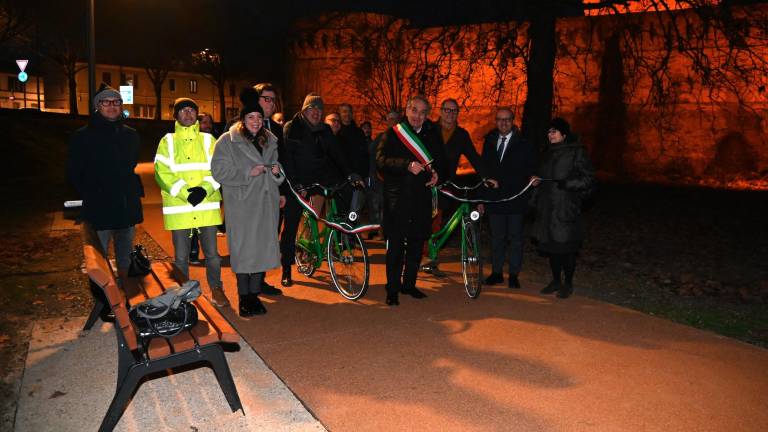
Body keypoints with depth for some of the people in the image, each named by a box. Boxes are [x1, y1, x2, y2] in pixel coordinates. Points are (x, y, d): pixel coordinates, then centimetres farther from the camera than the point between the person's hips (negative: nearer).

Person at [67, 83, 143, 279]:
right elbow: (74, 173, 1)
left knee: (125, 259, 15)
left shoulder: (131, 136, 12)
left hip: (128, 208, 4)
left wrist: (135, 192, 10)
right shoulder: (83, 136, -1)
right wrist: (90, 196, -5)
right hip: (99, 211, -4)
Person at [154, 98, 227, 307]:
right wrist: (184, 193, -13)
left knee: (212, 253, 5)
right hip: (178, 207, 0)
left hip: (207, 206, 1)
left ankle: (216, 289, 23)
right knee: (181, 256, 7)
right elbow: (162, 172, -1)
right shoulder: (168, 142, 8)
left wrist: (205, 189, -13)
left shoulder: (208, 140, 11)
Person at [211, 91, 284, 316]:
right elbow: (219, 171, -8)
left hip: (266, 203, 5)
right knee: (243, 249, -3)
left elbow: (277, 177, 22)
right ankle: (244, 297, 9)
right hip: (241, 204, -4)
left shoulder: (270, 141, 16)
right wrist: (248, 173, -15)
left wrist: (276, 171, -2)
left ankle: (255, 293, 17)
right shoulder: (228, 141, 0)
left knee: (262, 247, 5)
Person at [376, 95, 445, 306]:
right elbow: (381, 159, -13)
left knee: (417, 242, 10)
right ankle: (392, 289, 8)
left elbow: (440, 160, 22)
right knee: (396, 244, -3)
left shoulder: (432, 134, 12)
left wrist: (436, 172, -2)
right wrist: (408, 165, -27)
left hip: (422, 196, 4)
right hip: (397, 196, -4)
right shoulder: (394, 133, 0)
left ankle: (409, 284, 25)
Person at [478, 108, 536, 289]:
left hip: (515, 199, -3)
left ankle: (514, 274, 15)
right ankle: (496, 272, 20)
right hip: (494, 198, 3)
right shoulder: (489, 142, 9)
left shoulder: (524, 145, -2)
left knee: (515, 238, 5)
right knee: (496, 237, 10)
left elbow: (531, 170, 1)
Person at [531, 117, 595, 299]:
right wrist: (538, 181, 6)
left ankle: (568, 284, 14)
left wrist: (565, 183, -19)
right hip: (548, 208, 7)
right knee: (551, 245, 11)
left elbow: (588, 179, -9)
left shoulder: (577, 152, -6)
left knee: (566, 247, -1)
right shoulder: (549, 152, 15)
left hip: (567, 209, -6)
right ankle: (556, 281, 25)